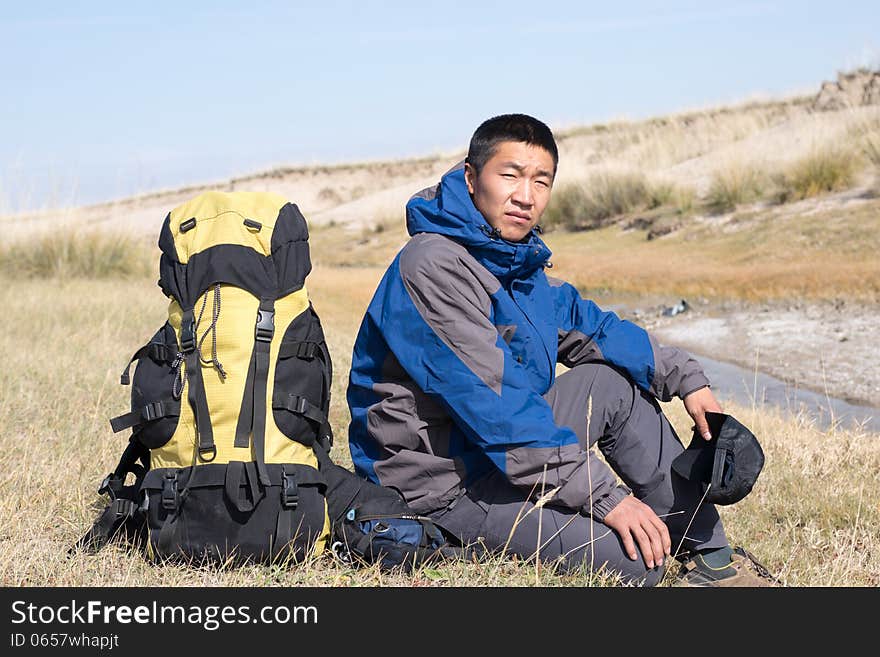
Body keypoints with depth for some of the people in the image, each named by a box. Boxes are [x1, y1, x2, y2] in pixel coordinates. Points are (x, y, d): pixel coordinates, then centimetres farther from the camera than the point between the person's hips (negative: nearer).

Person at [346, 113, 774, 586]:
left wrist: (684, 377, 11)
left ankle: (709, 556, 13)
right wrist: (607, 496, -25)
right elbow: (493, 404, -27)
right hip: (444, 487, -10)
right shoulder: (434, 267, -22)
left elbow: (590, 326, 22)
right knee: (634, 560, -19)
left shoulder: (518, 260, 7)